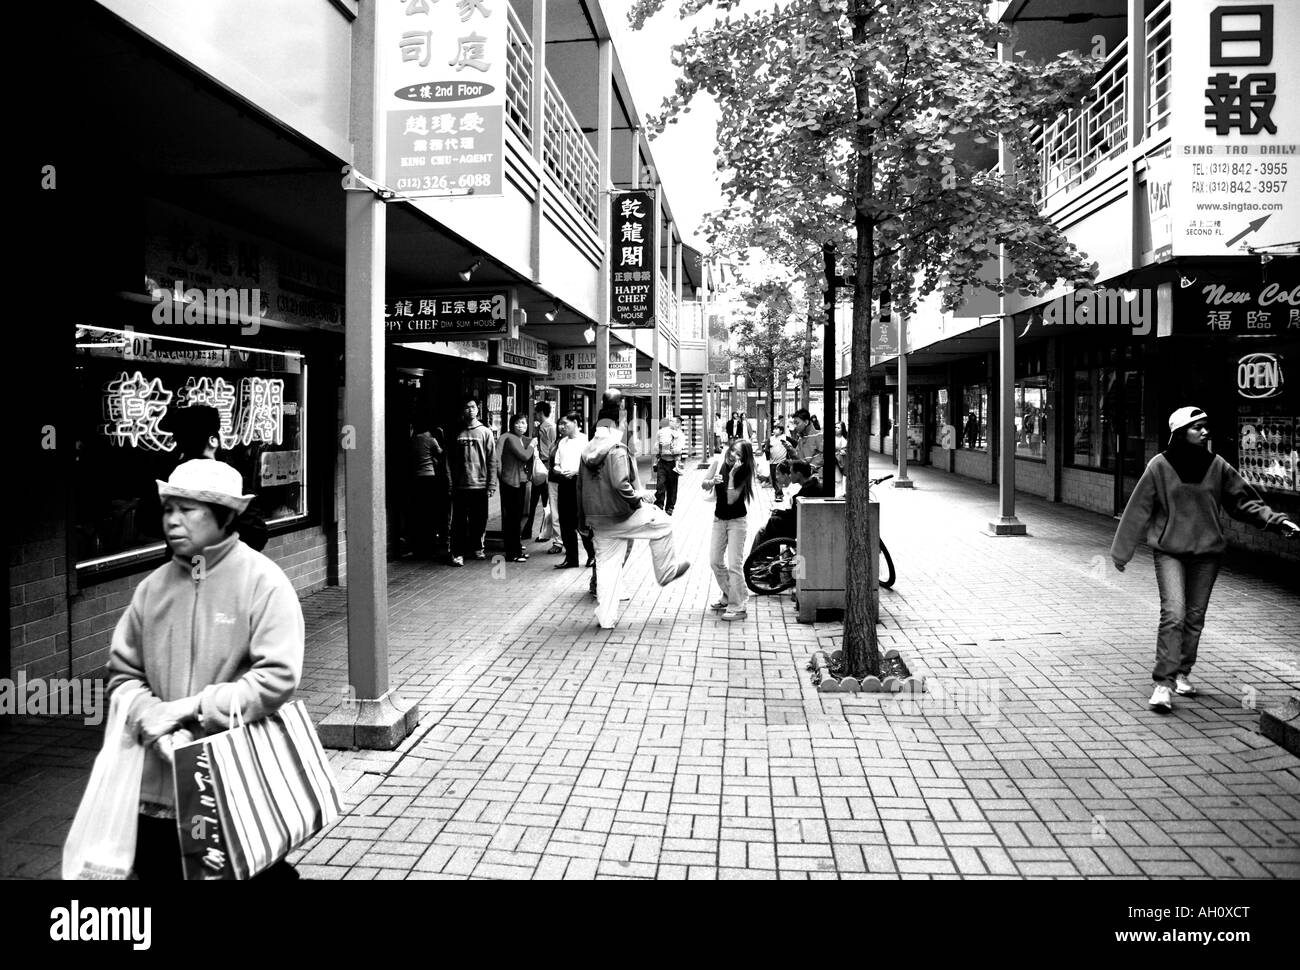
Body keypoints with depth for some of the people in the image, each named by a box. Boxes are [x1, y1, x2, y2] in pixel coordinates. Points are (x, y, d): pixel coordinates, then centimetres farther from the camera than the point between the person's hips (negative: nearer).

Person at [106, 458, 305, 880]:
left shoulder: (263, 582, -12)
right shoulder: (154, 586, 3)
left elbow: (278, 678, -20)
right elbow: (122, 672, 7)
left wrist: (192, 708, -18)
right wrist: (155, 723, -11)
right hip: (158, 786, 5)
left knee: (258, 871, 12)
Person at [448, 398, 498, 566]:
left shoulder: (485, 432, 2)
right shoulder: (457, 433, 4)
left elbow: (492, 460, 1)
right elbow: (451, 460, 4)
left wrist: (492, 485, -5)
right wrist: (451, 483, -3)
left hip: (480, 485, 0)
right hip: (460, 485, 0)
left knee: (479, 520, 8)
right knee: (459, 521, 0)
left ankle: (476, 547, 26)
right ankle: (458, 553, 4)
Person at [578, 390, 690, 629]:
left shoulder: (588, 450, 9)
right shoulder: (616, 449, -15)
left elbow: (580, 486, 15)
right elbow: (620, 484, -27)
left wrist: (583, 519, 22)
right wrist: (638, 498, -10)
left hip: (598, 519, 7)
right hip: (620, 515, -7)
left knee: (606, 565, 11)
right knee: (662, 522, 14)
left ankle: (606, 618, 14)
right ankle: (666, 571, 23)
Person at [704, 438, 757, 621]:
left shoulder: (745, 473, -18)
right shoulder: (718, 462, -6)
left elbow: (731, 499, -25)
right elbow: (704, 485, -5)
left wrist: (732, 474, -30)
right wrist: (712, 481, -26)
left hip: (737, 521, -6)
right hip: (719, 519, 6)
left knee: (734, 565, -8)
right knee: (715, 562, 13)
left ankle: (738, 607, 0)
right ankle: (728, 598, 31)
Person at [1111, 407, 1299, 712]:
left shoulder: (1217, 466, 0)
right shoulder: (1160, 466, -7)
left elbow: (1244, 501, 8)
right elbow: (1138, 509, -2)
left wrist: (1274, 520, -8)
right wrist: (1121, 550, 1)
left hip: (1207, 552, 3)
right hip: (1169, 551, -3)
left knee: (1195, 617, 10)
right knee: (1173, 613, -15)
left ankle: (1182, 673, 27)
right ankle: (1164, 682, -10)